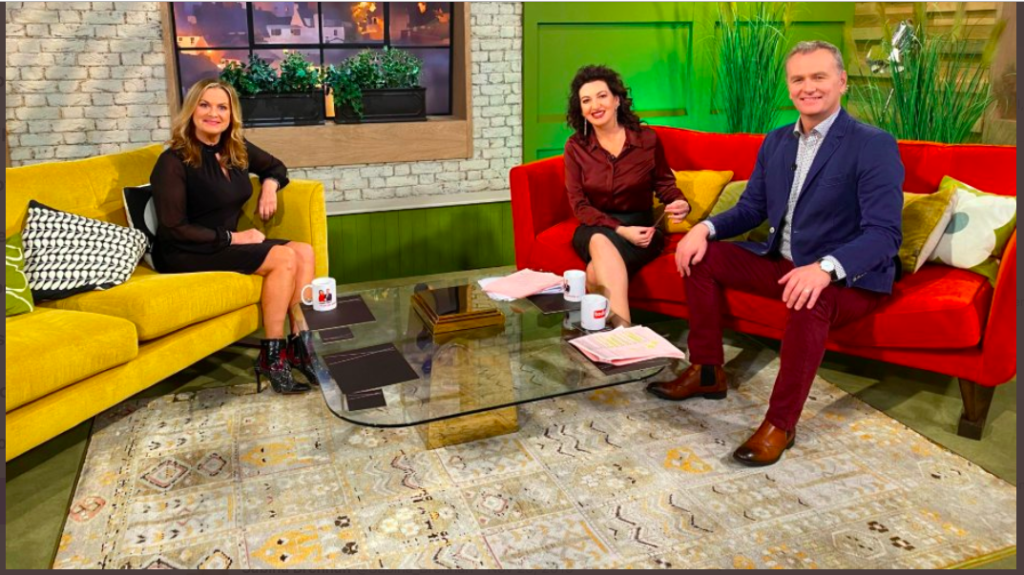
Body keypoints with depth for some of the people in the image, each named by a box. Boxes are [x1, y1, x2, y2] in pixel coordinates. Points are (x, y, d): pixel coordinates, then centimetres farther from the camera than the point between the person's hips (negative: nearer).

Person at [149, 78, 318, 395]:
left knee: (304, 252, -13)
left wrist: (270, 185, 1)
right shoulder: (173, 161, -14)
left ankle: (299, 344, -15)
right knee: (284, 258, -24)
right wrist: (232, 237, -19)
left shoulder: (236, 149, 5)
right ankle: (271, 356, -16)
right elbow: (174, 230, -18)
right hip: (184, 254, -7)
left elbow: (276, 166, 24)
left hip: (227, 244, 8)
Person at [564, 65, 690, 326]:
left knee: (596, 273, -32)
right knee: (601, 242, -37)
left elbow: (664, 184, 10)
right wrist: (620, 230, -18)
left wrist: (681, 204, -15)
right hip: (595, 229, 1)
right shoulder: (576, 146, -1)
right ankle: (624, 330, -41)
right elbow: (579, 205, -4)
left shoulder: (647, 139, -2)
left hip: (639, 228, -1)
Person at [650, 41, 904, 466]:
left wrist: (825, 268, -40)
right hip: (781, 262, 7)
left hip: (847, 278, -7)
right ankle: (707, 373, 5)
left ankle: (780, 423, -21)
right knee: (701, 255, -3)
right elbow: (751, 208, 14)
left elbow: (884, 234, -21)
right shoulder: (775, 142, 9)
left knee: (809, 300, -39)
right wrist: (706, 227, -8)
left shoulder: (874, 146, -13)